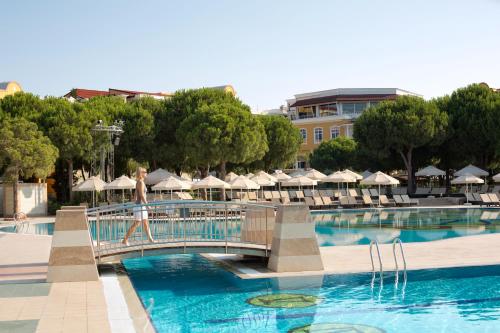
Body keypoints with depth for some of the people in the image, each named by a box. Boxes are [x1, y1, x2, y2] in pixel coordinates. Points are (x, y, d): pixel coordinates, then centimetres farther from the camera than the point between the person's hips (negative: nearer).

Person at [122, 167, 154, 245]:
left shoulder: (139, 182, 14)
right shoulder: (140, 182, -15)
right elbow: (142, 195, -21)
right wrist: (147, 204, -19)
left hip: (142, 205, 10)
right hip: (140, 205, -10)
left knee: (146, 223, 13)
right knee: (136, 224, -7)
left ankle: (150, 239, 18)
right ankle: (125, 240, -3)